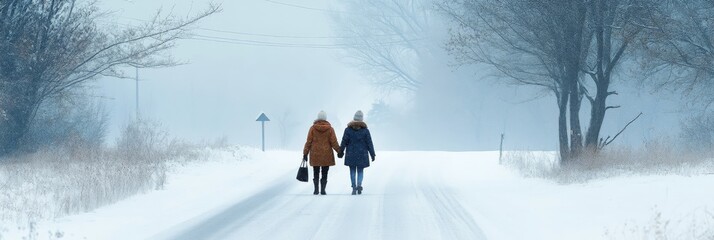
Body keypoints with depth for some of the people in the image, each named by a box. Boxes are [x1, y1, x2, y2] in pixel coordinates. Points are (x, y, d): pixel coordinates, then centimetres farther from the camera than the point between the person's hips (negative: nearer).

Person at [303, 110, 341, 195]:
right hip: (326, 155, -1)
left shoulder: (313, 128, -3)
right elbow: (334, 143, -3)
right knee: (324, 174, 5)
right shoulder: (330, 129, -4)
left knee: (316, 173, 11)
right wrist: (339, 151, 10)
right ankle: (323, 190, 0)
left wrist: (305, 153, 3)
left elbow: (308, 142, -3)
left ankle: (316, 190, 7)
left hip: (315, 155, 1)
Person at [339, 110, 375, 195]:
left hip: (351, 154, 0)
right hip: (362, 155, 0)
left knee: (352, 171, 11)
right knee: (360, 171, 9)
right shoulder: (365, 130, -6)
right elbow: (369, 143, -2)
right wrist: (372, 154, 5)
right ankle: (359, 185, -14)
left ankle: (354, 188, 6)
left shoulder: (348, 130, -6)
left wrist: (340, 151, 13)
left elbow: (344, 142, -1)